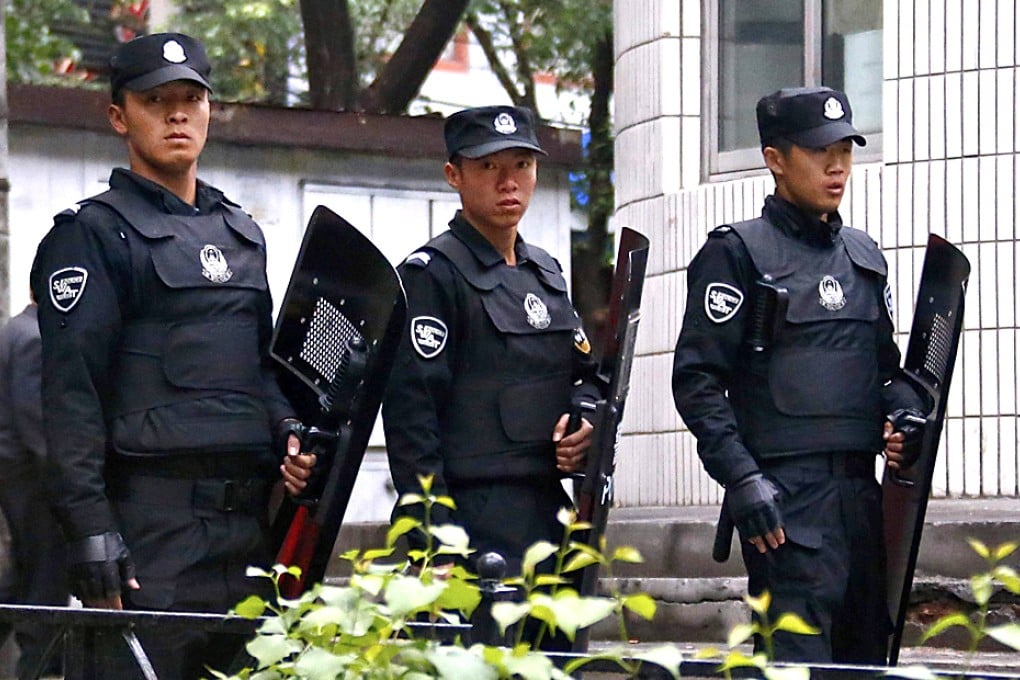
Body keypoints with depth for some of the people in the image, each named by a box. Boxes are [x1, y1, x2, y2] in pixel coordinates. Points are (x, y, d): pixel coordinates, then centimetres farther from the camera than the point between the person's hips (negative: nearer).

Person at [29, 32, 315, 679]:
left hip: (250, 519, 7)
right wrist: (91, 532, -15)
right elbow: (72, 393, -8)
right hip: (152, 522, -6)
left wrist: (289, 434, 7)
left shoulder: (242, 233, 20)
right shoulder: (94, 233, -1)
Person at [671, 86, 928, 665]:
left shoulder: (864, 255, 18)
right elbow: (698, 380, -7)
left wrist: (904, 415, 4)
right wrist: (742, 478, -15)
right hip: (784, 495, -7)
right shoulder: (738, 253, -2)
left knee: (867, 651, 8)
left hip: (861, 488, 7)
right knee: (800, 656, -13)